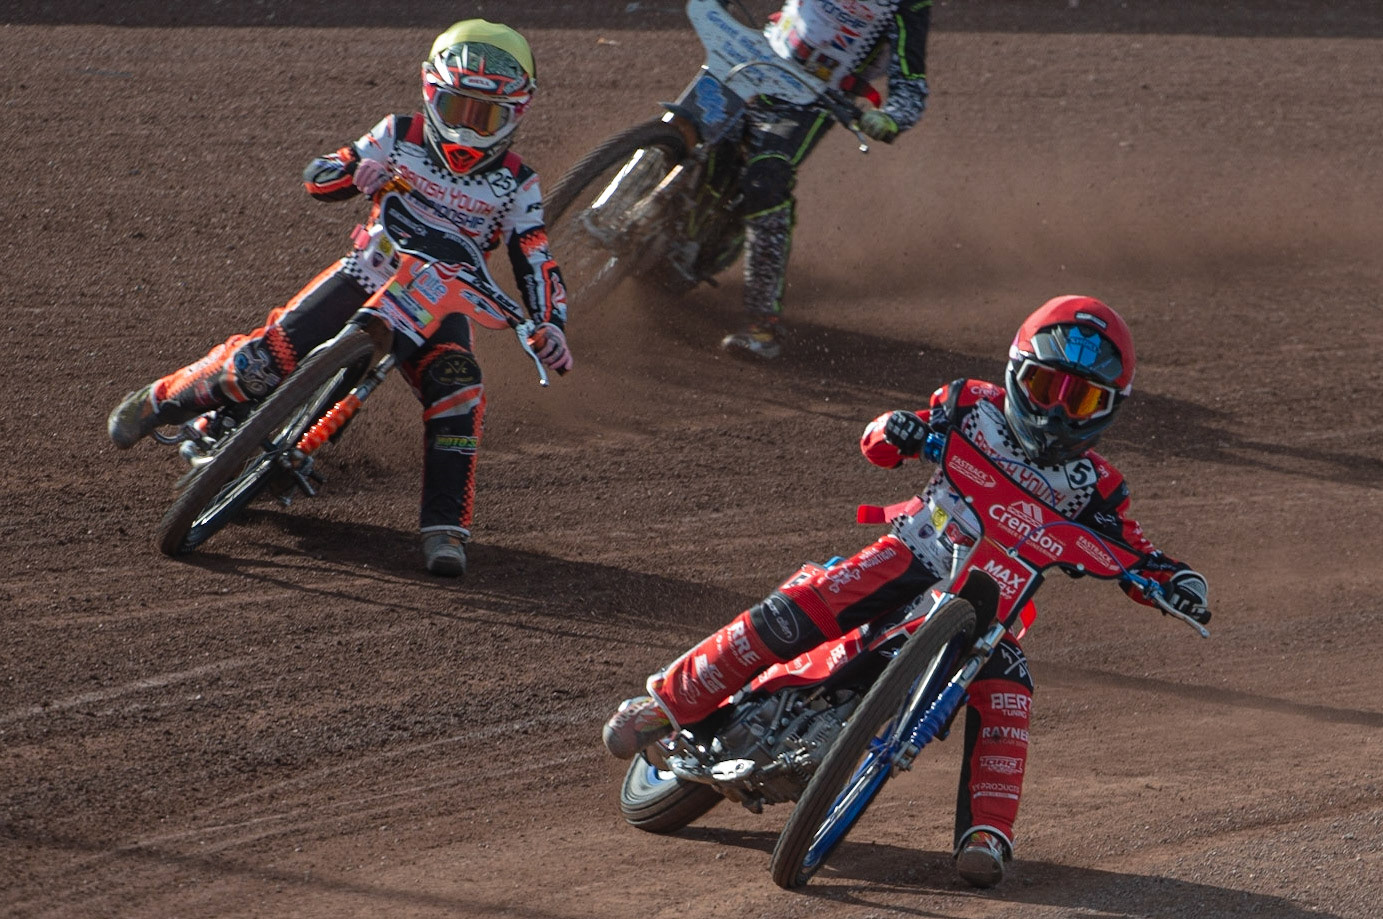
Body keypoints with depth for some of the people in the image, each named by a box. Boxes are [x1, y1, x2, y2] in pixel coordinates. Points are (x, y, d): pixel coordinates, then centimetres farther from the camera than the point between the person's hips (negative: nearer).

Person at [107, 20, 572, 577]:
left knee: (458, 394, -28)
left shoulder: (515, 185, -3)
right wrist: (357, 170, -25)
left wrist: (550, 326, -27)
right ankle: (155, 404, 9)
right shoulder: (402, 135, -2)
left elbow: (536, 264, -9)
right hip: (365, 275, 0)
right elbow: (317, 179, -1)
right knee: (268, 354, -14)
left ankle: (445, 531, -24)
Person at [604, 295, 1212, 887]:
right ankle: (668, 702, -6)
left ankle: (985, 836, -28)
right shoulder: (974, 407, -2)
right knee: (785, 618, -21)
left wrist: (1172, 578, -24)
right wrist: (895, 433, -25)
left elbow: (1130, 555, -2)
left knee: (1004, 693, -29)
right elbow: (878, 445, 0)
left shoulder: (1091, 486, -1)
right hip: (908, 559, -1)